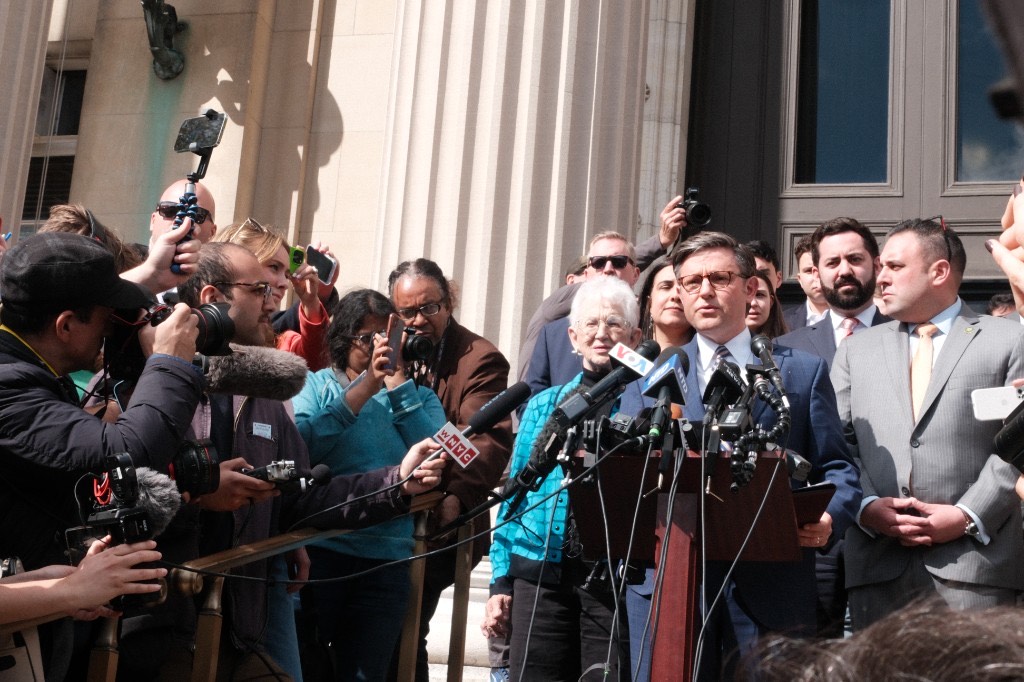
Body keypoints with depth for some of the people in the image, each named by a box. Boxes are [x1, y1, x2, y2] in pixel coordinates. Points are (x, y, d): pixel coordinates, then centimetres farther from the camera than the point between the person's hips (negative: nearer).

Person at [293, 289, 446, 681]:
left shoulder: (418, 396, 9)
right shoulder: (315, 385, 4)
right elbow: (302, 447, -14)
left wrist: (398, 382, -9)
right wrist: (365, 386, -15)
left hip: (387, 559, 2)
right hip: (317, 549, -2)